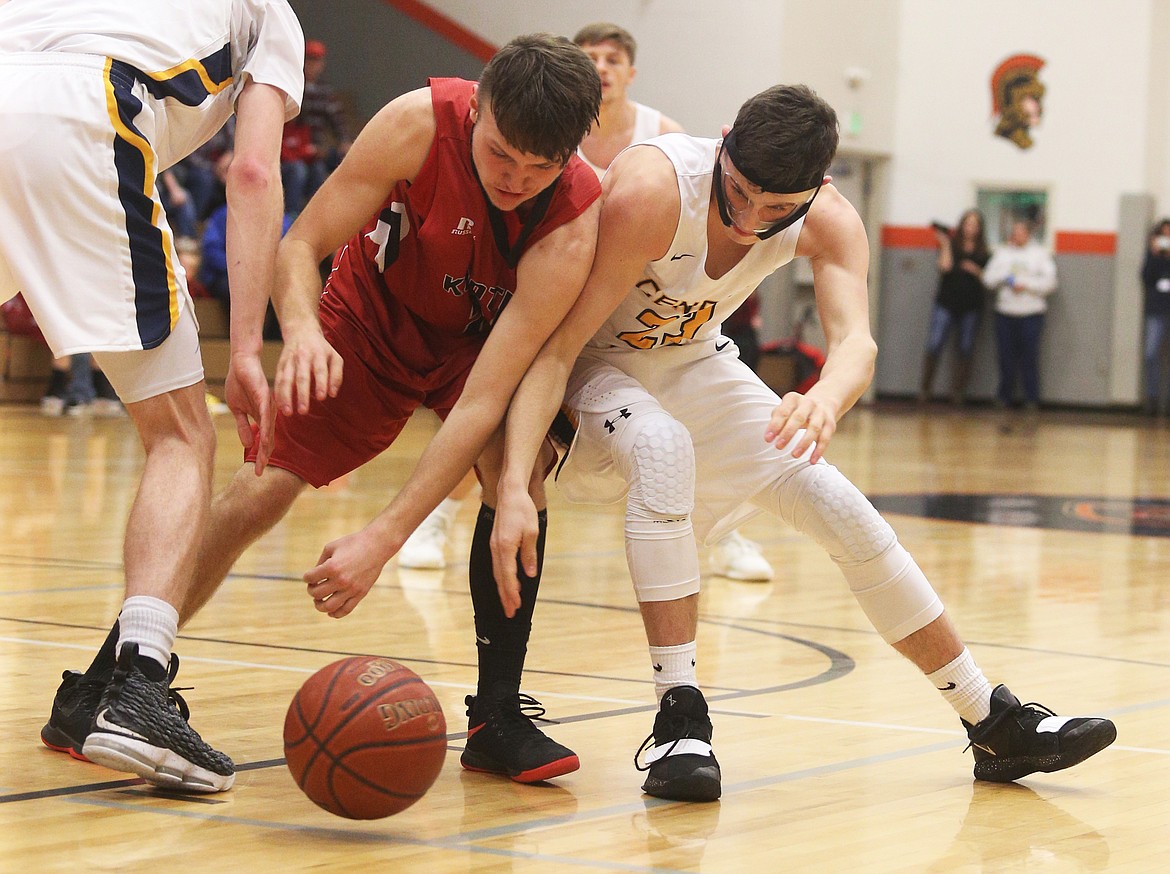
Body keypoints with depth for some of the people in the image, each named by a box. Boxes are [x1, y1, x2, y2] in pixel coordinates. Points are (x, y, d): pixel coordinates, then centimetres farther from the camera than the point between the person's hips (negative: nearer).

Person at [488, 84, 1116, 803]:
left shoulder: (828, 222, -20)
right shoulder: (651, 192, -36)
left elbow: (856, 342, -35)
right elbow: (554, 346, -36)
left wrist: (827, 398, -61)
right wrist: (515, 488, -48)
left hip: (692, 364, 5)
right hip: (595, 367, -5)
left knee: (844, 512, -1)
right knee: (665, 450, -37)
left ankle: (995, 724, 12)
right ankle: (679, 721, -31)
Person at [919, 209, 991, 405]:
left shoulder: (983, 254, 8)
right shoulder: (951, 246, 4)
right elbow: (945, 266, -12)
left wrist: (977, 272, -7)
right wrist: (945, 245, -12)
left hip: (971, 307, 2)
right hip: (946, 303, -2)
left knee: (965, 350, 3)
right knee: (934, 345, -9)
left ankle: (958, 391, 8)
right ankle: (925, 389, -3)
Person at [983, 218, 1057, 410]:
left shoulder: (1040, 253, 3)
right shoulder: (1001, 252, 10)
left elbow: (1049, 282, -5)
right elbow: (988, 279, 3)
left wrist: (1025, 284, -12)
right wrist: (1007, 276, -10)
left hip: (1031, 314, -2)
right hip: (1005, 314, 2)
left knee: (1030, 358, -3)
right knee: (1006, 358, 3)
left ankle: (1032, 399, 2)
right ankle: (1005, 396, 12)